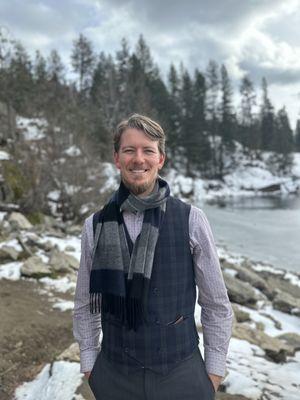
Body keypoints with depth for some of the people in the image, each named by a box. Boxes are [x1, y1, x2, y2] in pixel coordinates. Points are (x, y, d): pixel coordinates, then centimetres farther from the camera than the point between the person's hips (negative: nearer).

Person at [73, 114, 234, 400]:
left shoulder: (192, 220, -10)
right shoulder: (95, 226, -5)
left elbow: (217, 304, -3)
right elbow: (85, 305, 4)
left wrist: (214, 372, 0)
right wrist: (88, 366, 5)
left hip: (182, 374, -1)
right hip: (114, 376, 2)